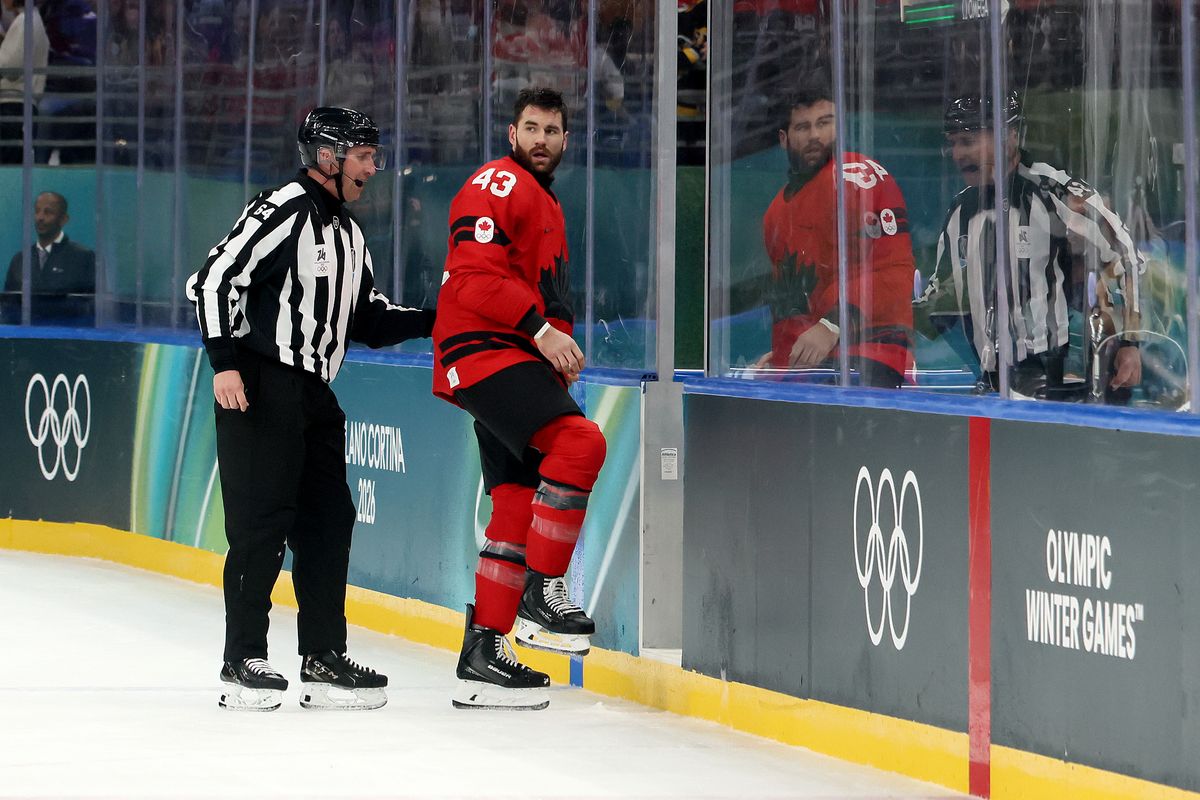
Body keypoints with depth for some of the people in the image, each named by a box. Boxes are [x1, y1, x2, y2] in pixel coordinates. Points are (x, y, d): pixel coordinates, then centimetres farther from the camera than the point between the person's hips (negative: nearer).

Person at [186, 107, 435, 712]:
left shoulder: (348, 235, 19)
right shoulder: (283, 211, -10)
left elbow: (368, 319, 22)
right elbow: (215, 277, -16)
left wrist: (437, 319, 10)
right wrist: (224, 363, -21)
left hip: (314, 392, 9)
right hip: (259, 389, -9)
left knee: (329, 520, 7)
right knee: (262, 522, -9)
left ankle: (323, 660, 13)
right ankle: (243, 664, -4)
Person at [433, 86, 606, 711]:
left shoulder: (548, 206, 27)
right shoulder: (498, 185, -6)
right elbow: (476, 271, -19)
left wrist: (561, 349, 21)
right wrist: (541, 329, -23)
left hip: (519, 360, 10)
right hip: (483, 352, -10)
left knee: (518, 507, 7)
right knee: (580, 442, -27)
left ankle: (482, 656, 10)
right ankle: (540, 596, -24)